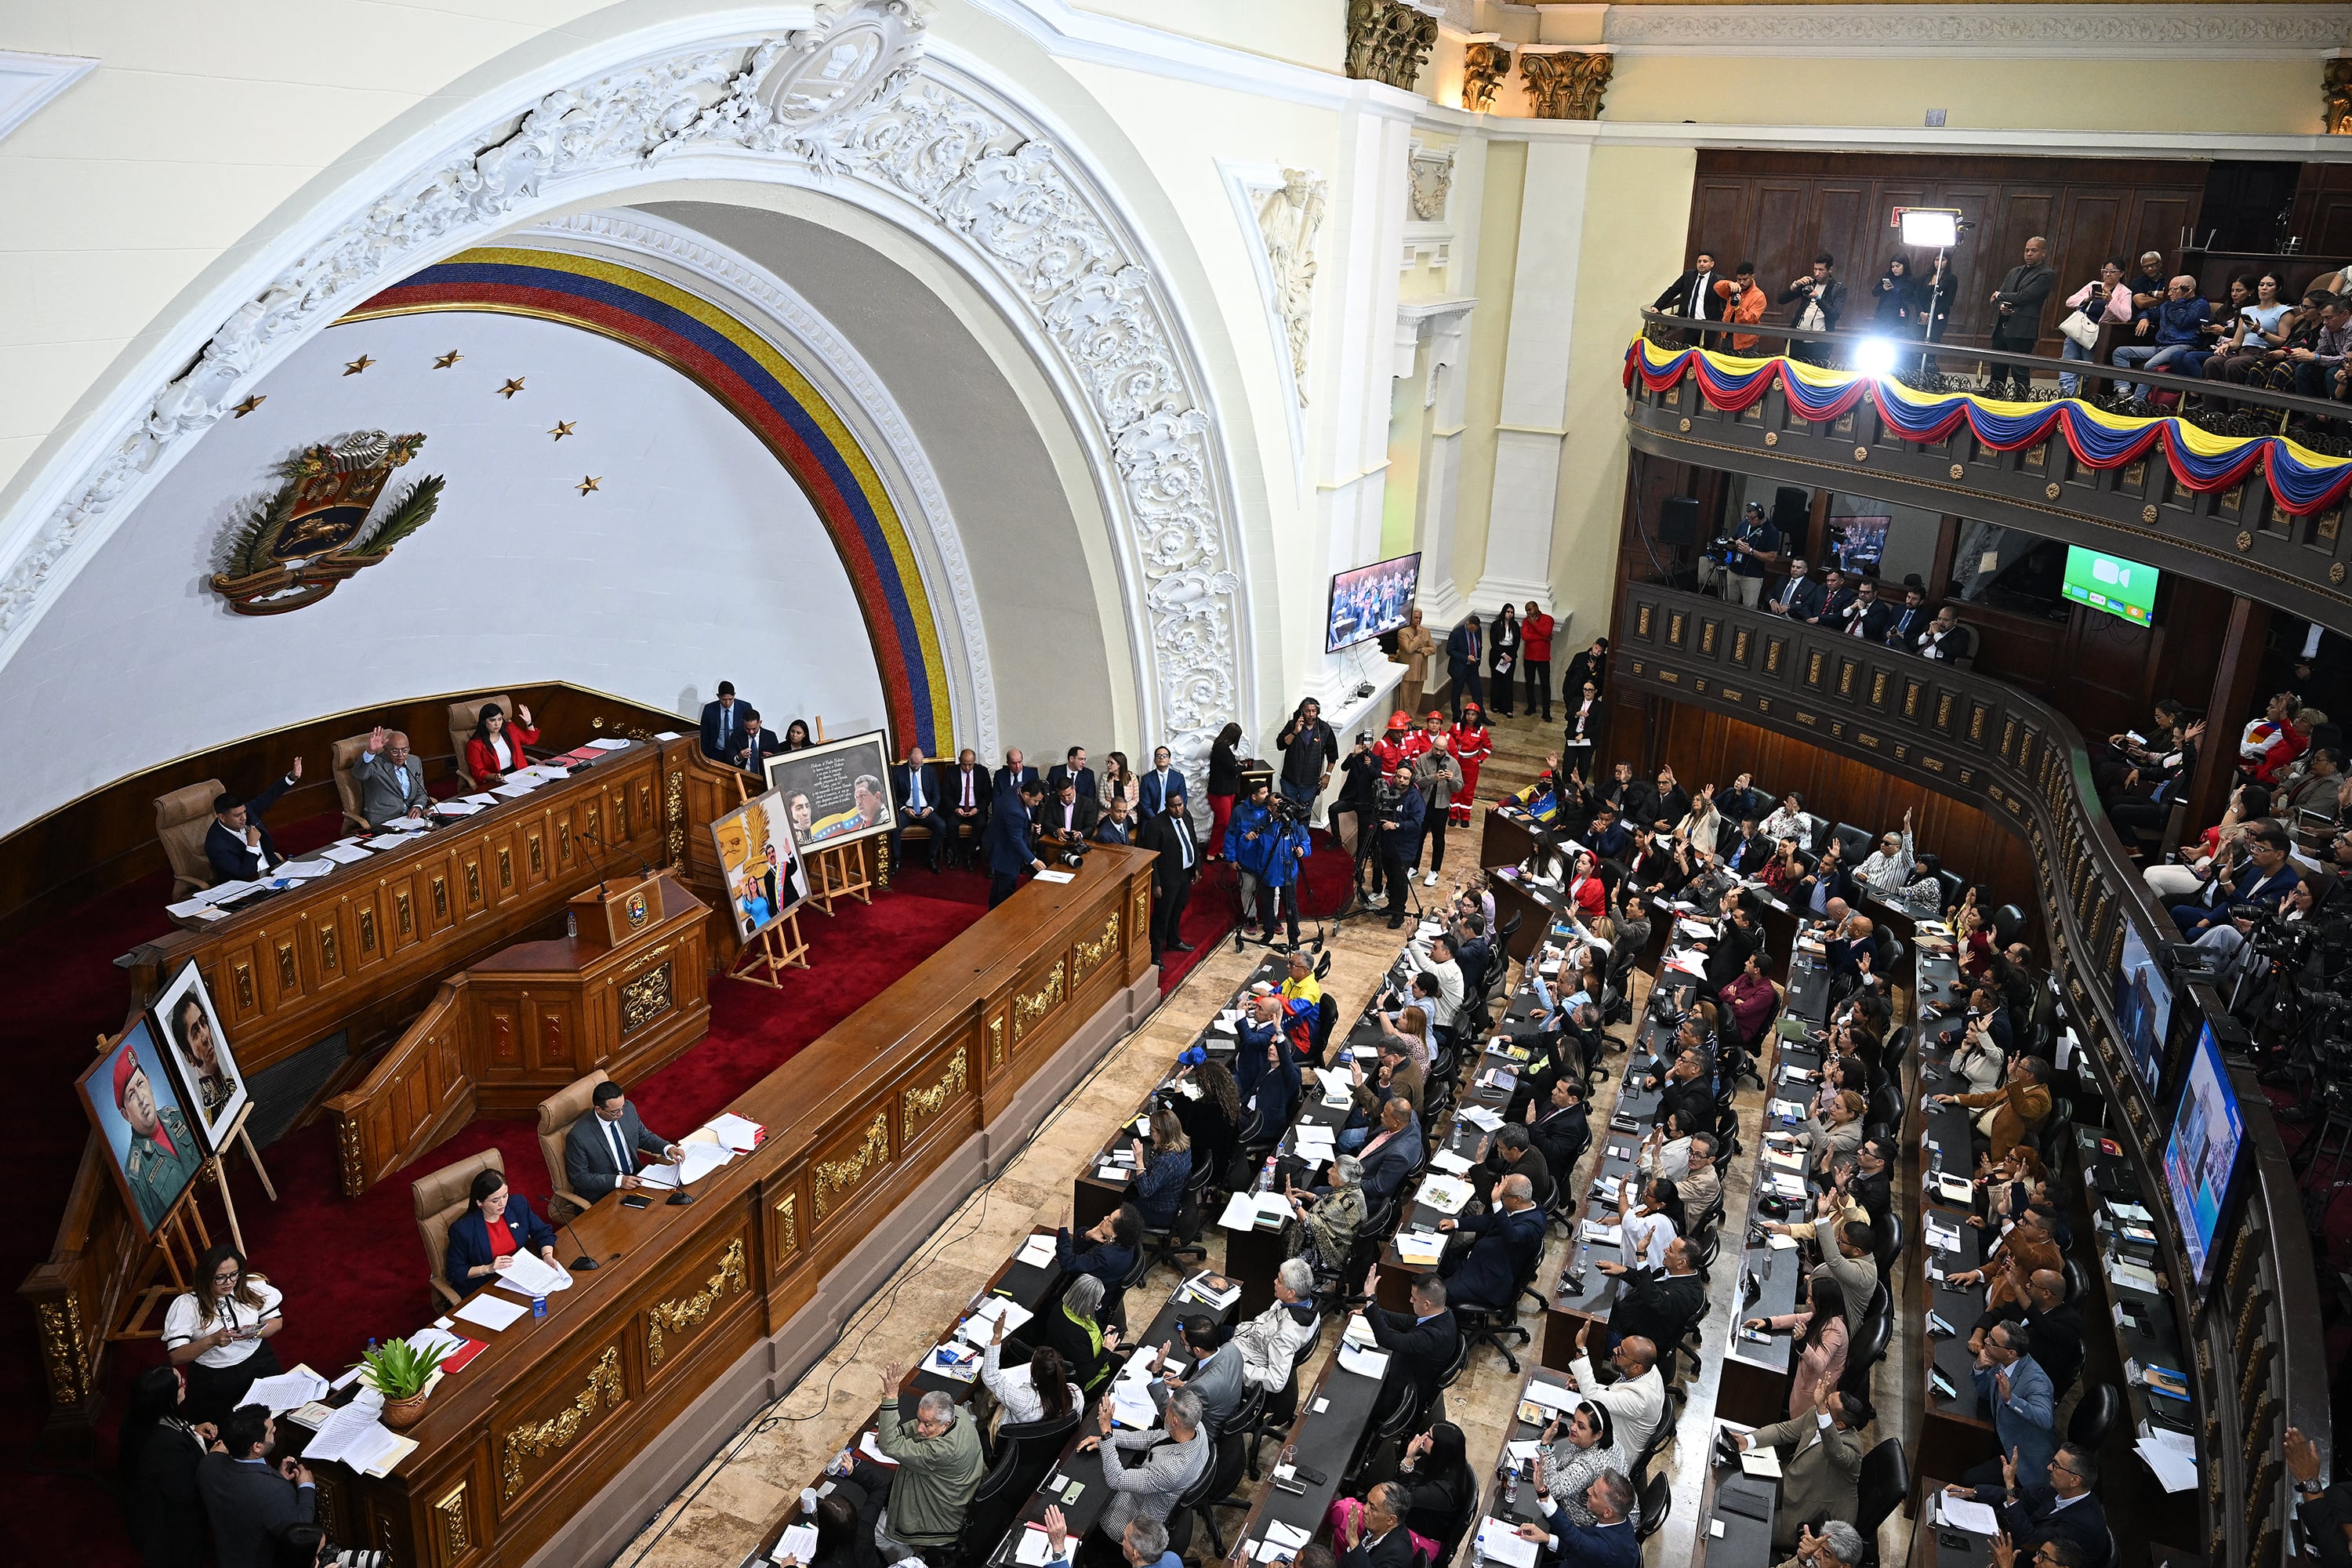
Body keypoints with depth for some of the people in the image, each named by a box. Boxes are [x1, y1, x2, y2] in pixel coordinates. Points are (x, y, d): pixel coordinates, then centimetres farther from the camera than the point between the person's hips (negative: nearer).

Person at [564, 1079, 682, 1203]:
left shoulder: (628, 1109, -7)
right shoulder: (578, 1136, -23)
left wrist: (668, 1148, -9)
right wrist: (618, 1181, -23)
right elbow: (579, 1177, -14)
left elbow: (644, 1136, 10)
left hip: (634, 1179, 6)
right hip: (601, 1197, -6)